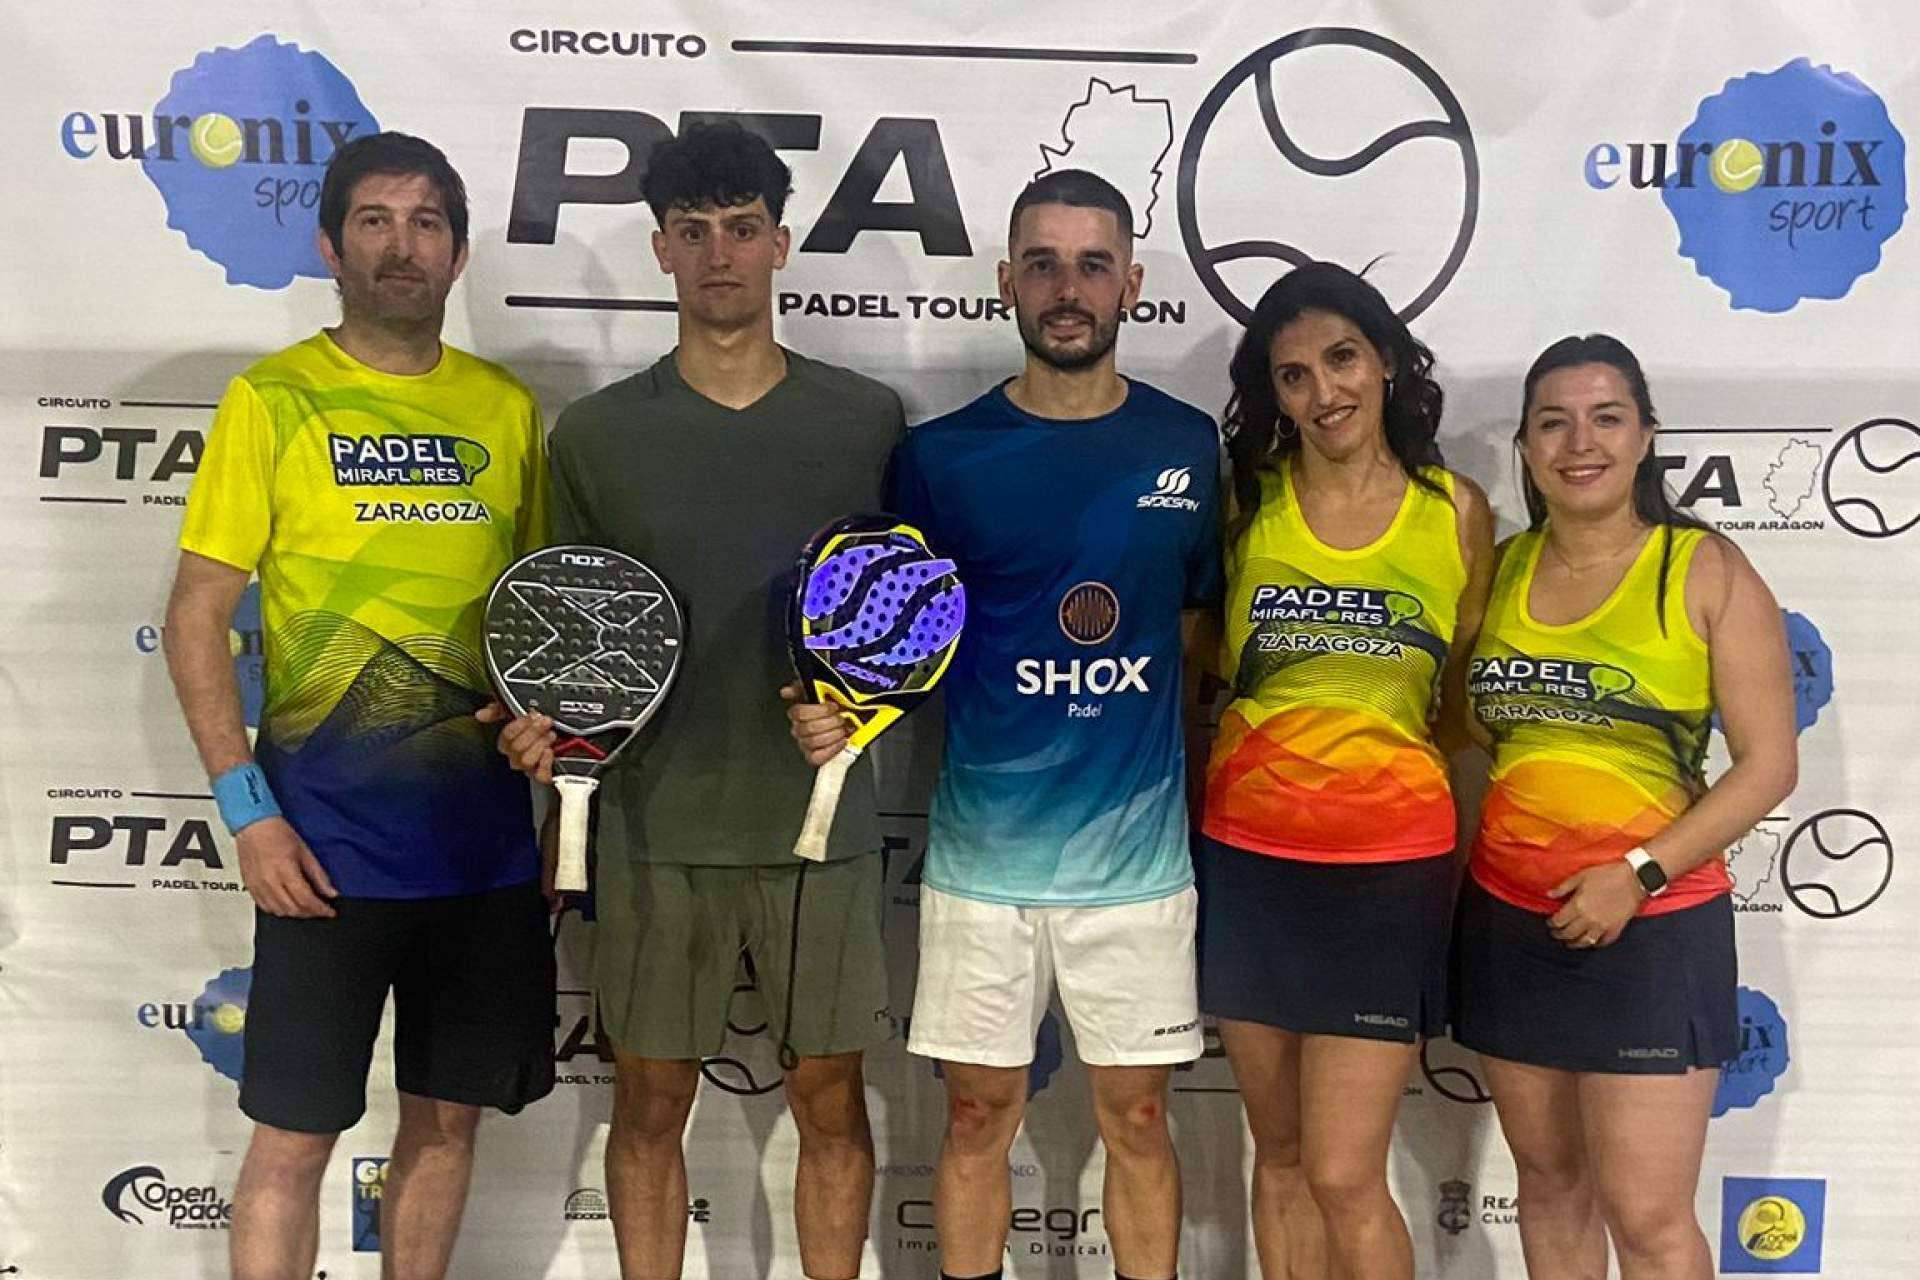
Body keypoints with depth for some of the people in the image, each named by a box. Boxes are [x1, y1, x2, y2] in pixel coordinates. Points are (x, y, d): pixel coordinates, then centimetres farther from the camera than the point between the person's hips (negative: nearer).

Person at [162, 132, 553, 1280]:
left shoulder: (508, 407, 8)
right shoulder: (272, 400, -3)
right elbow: (197, 617, -4)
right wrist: (248, 809, -11)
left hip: (488, 837, 4)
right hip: (326, 843, -3)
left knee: (449, 1119, 14)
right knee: (294, 1138, 3)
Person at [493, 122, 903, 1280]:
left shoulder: (870, 419, 2)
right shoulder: (596, 433, 4)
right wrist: (548, 720, -9)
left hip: (821, 819, 0)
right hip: (657, 826, 1)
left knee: (831, 1098, 9)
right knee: (651, 1099, 11)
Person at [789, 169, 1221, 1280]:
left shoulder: (1188, 445, 1)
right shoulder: (940, 457, -2)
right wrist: (844, 711, -15)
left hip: (1138, 852, 1)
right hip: (982, 853, 0)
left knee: (1139, 1116, 12)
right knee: (980, 1114, 12)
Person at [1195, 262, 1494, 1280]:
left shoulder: (1457, 510, 1)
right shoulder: (1246, 502, 2)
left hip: (1389, 860, -2)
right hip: (1249, 852, 2)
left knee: (1344, 1178, -3)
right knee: (1281, 1156, 13)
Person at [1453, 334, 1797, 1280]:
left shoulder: (1708, 571, -5)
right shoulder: (1499, 568, 6)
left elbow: (1769, 764, -8)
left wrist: (1640, 873, -17)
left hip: (1655, 925, -4)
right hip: (1508, 916, 4)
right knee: (1547, 1177, 14)